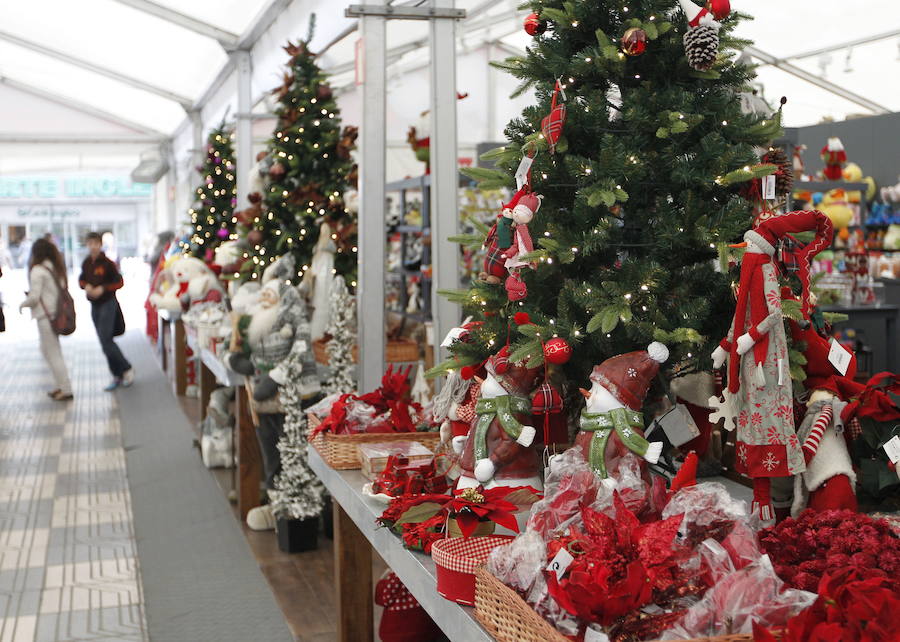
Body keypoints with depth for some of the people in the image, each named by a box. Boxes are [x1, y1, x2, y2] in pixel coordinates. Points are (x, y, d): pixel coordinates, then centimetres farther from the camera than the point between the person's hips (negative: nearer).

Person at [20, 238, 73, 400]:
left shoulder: (38, 270, -14)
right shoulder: (56, 268, 9)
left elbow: (34, 297, -17)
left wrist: (23, 304, 4)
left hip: (45, 315, -8)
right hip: (57, 312, 8)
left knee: (53, 353, 0)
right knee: (47, 351, 19)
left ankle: (66, 389, 2)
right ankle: (61, 385, 21)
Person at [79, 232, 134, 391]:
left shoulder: (107, 263, -12)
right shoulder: (86, 263, 6)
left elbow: (119, 282, -9)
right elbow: (81, 279, 18)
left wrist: (103, 289, -20)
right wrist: (86, 286, -4)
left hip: (108, 304, -7)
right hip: (94, 306, 7)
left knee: (106, 340, -14)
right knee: (105, 342, 9)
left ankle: (127, 369, 0)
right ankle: (117, 376, 18)